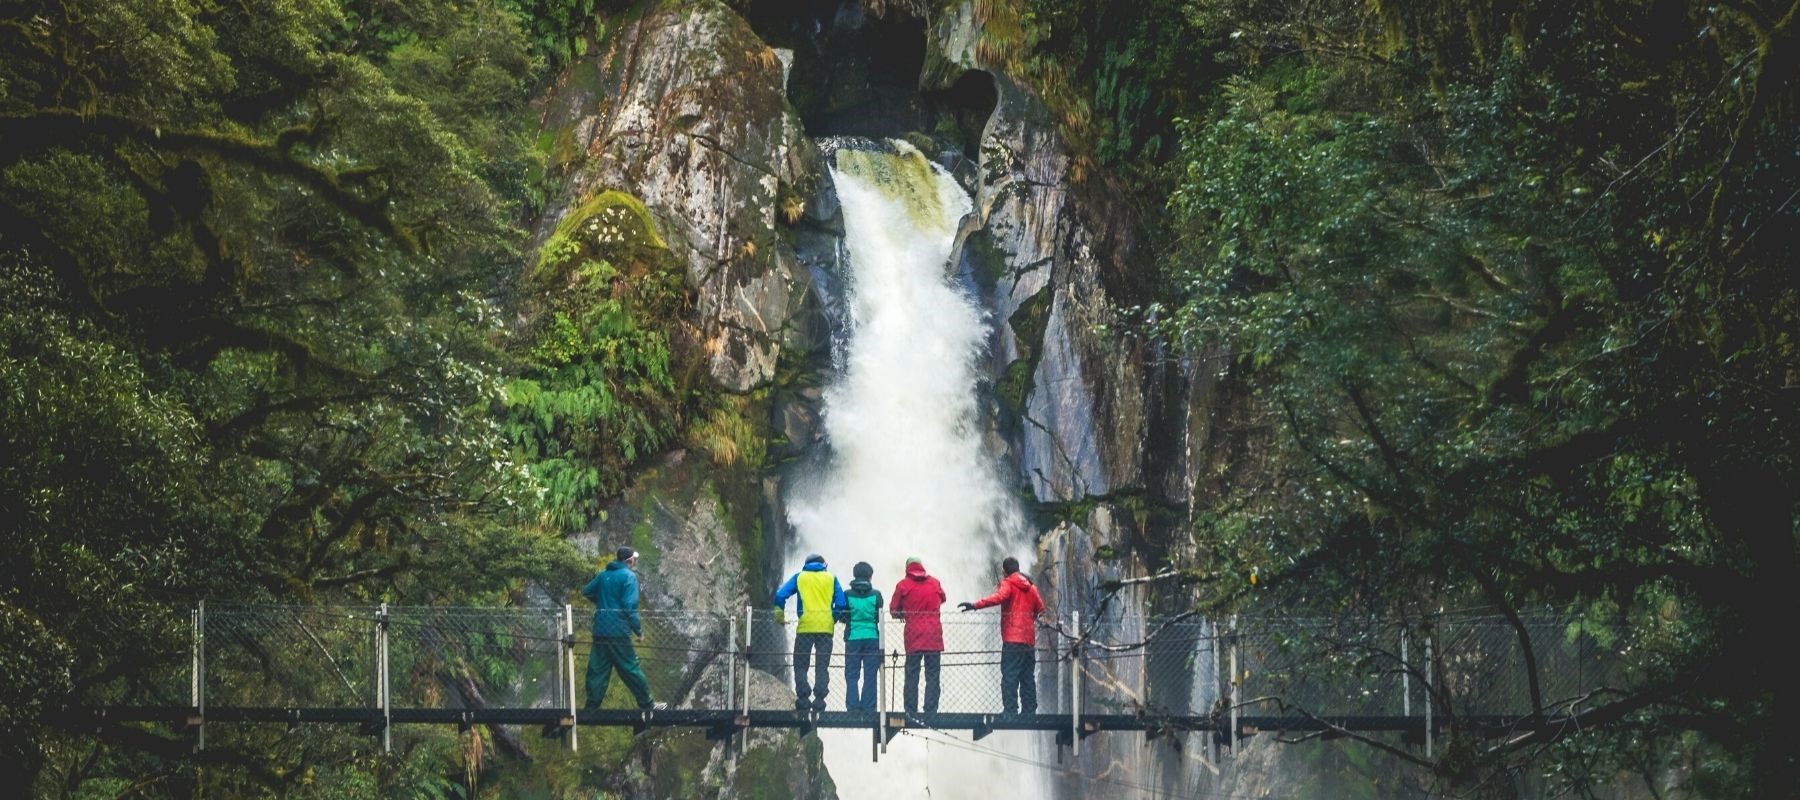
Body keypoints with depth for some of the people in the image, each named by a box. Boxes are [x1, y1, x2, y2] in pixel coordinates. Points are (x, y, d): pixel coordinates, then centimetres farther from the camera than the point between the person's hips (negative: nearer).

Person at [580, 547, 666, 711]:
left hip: (600, 631, 6)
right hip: (618, 632, -6)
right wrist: (639, 630, -10)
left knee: (597, 670, 8)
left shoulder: (603, 575, 12)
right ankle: (647, 705, 7)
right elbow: (629, 605, -16)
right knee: (631, 669, 1)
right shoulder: (629, 576, -8)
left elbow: (586, 591, 21)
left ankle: (592, 706, 5)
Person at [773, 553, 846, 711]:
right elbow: (841, 603, 3)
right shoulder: (831, 579, 11)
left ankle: (803, 700, -4)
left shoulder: (799, 577, 10)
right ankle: (819, 702, -2)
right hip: (826, 628, 1)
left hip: (805, 627, -1)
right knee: (822, 667, 7)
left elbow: (780, 595, 0)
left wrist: (779, 615, 11)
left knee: (800, 665, 8)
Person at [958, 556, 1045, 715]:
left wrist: (975, 605, -29)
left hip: (1012, 638, -7)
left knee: (1009, 677, -10)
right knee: (1028, 678, 12)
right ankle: (1029, 711, 12)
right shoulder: (1031, 587, 17)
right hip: (1029, 638, 7)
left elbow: (999, 597, -22)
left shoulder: (1007, 583, -2)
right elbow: (1040, 608, 23)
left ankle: (1010, 710, -17)